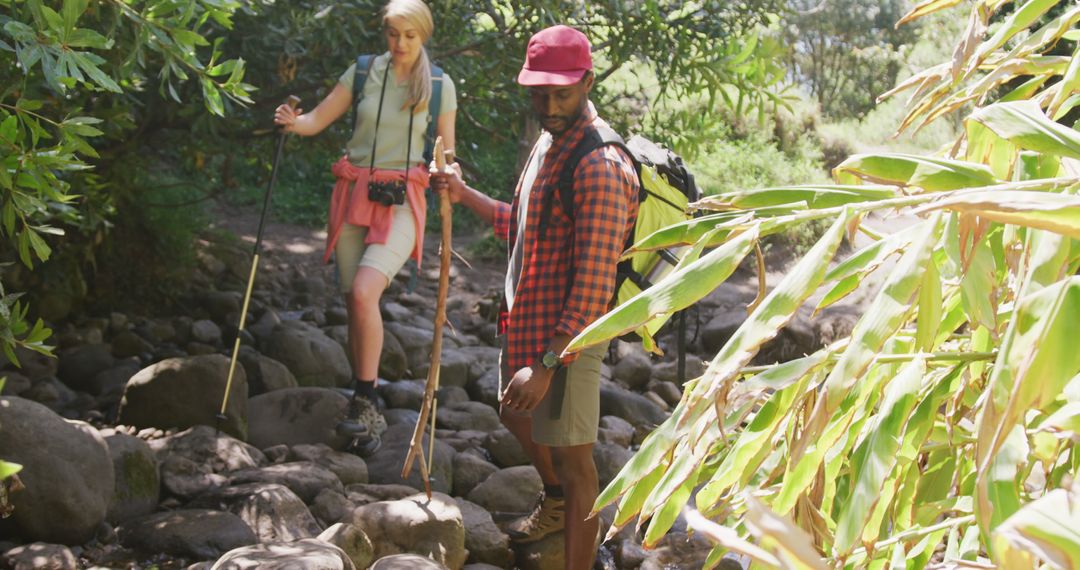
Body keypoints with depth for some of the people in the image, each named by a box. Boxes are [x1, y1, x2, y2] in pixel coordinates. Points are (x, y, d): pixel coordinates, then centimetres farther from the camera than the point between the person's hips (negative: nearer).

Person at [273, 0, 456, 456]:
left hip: (402, 201, -2)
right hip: (354, 195, 3)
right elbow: (318, 119, 4)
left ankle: (364, 401, -16)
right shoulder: (363, 72, 5)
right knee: (356, 304, 3)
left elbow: (446, 155, 8)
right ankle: (368, 415, 16)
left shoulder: (439, 86, 3)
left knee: (363, 292, -24)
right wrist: (293, 122, -18)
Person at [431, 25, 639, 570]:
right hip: (527, 319, 11)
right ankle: (555, 503, 56)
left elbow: (593, 287, -28)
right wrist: (465, 196, 18)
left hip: (565, 338, -11)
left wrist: (547, 364, -30)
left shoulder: (599, 167, -25)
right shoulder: (549, 142, 6)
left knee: (572, 458, -2)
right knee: (515, 413, 31)